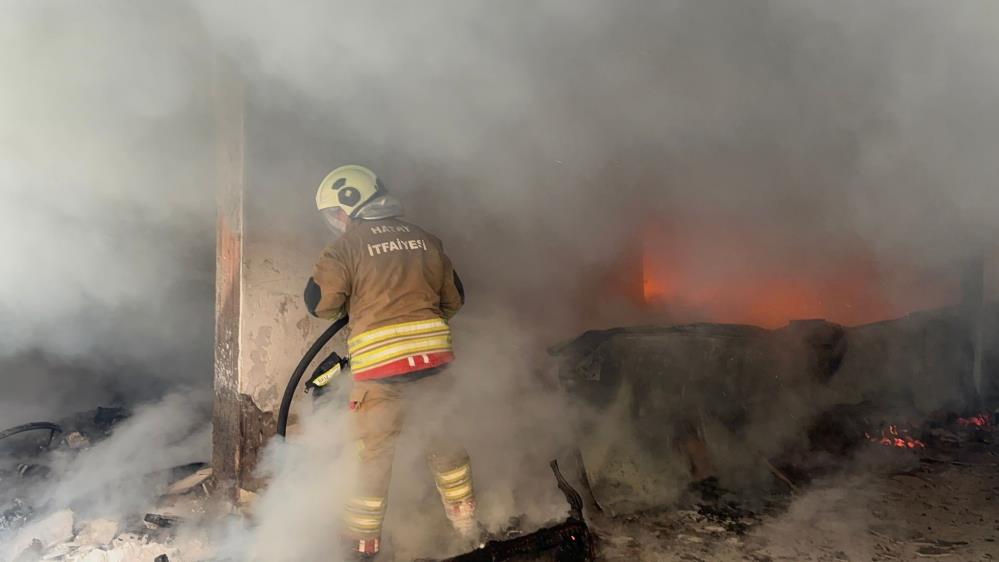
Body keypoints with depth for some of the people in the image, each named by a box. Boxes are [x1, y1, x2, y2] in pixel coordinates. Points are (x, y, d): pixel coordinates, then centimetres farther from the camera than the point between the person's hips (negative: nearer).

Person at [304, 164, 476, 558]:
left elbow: (319, 302, -2)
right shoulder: (425, 240, 9)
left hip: (380, 363, -4)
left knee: (374, 450, 9)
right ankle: (465, 519, 33)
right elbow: (454, 298, 14)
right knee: (444, 440, 20)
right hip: (434, 356, 4)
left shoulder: (347, 246, -5)